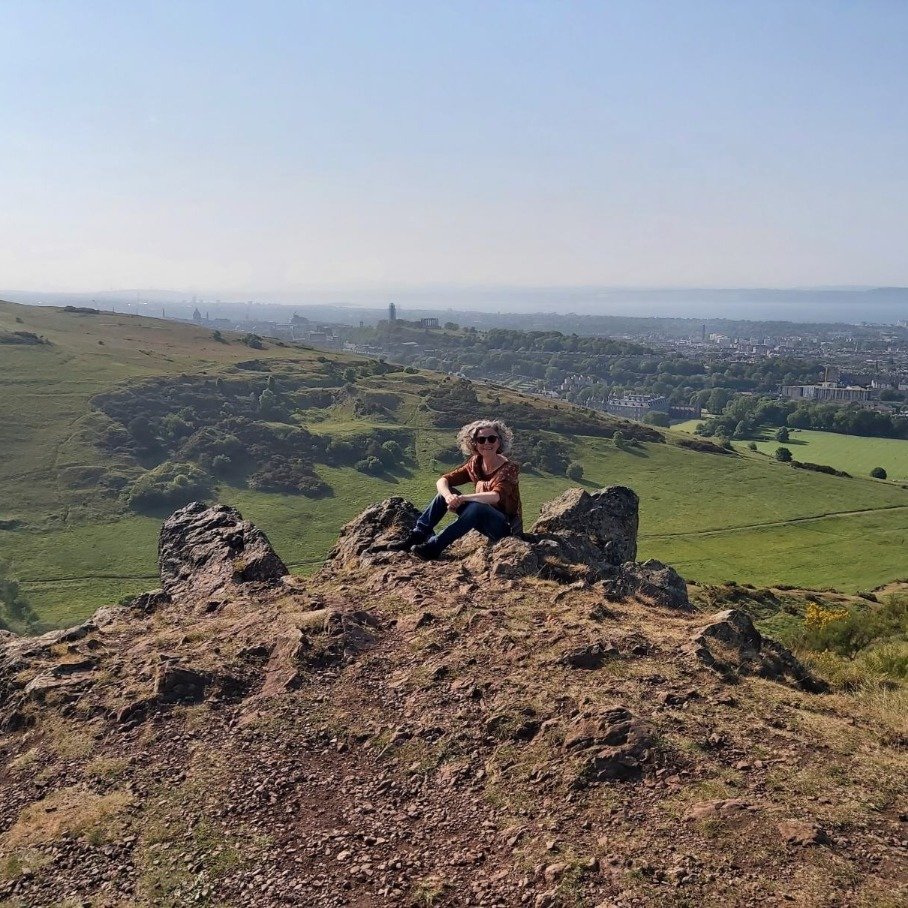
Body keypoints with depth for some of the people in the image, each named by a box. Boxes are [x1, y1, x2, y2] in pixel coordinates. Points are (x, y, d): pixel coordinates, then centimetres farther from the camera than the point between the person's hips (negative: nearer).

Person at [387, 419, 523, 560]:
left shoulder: (509, 468, -17)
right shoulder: (475, 464, 0)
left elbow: (496, 496, -35)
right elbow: (442, 481, -6)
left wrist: (461, 498, -39)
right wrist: (448, 496, -28)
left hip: (507, 527, -6)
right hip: (484, 520, 6)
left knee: (476, 507, -36)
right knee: (446, 491, -7)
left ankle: (433, 548, -38)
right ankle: (417, 537, -15)